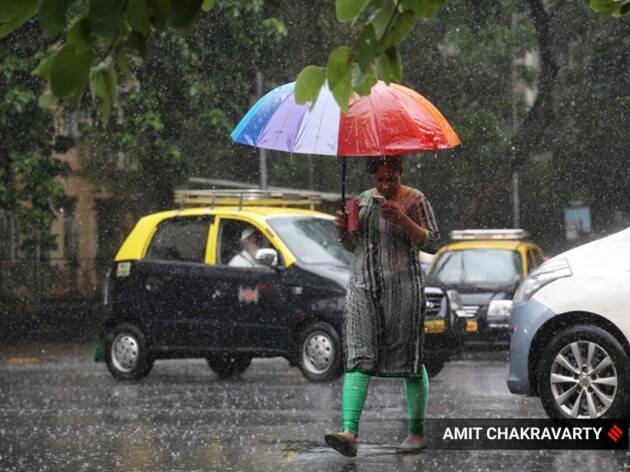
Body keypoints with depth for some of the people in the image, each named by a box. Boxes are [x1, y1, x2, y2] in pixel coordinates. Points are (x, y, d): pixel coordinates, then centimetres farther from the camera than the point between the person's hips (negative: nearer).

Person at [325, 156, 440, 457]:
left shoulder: (414, 201, -2)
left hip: (401, 288, -4)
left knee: (410, 359, 2)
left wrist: (402, 219, -19)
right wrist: (343, 231, 1)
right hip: (362, 286, 4)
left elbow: (432, 244, -8)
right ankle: (349, 432, -21)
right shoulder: (364, 200, 15)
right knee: (358, 359, -9)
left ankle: (417, 432, 13)